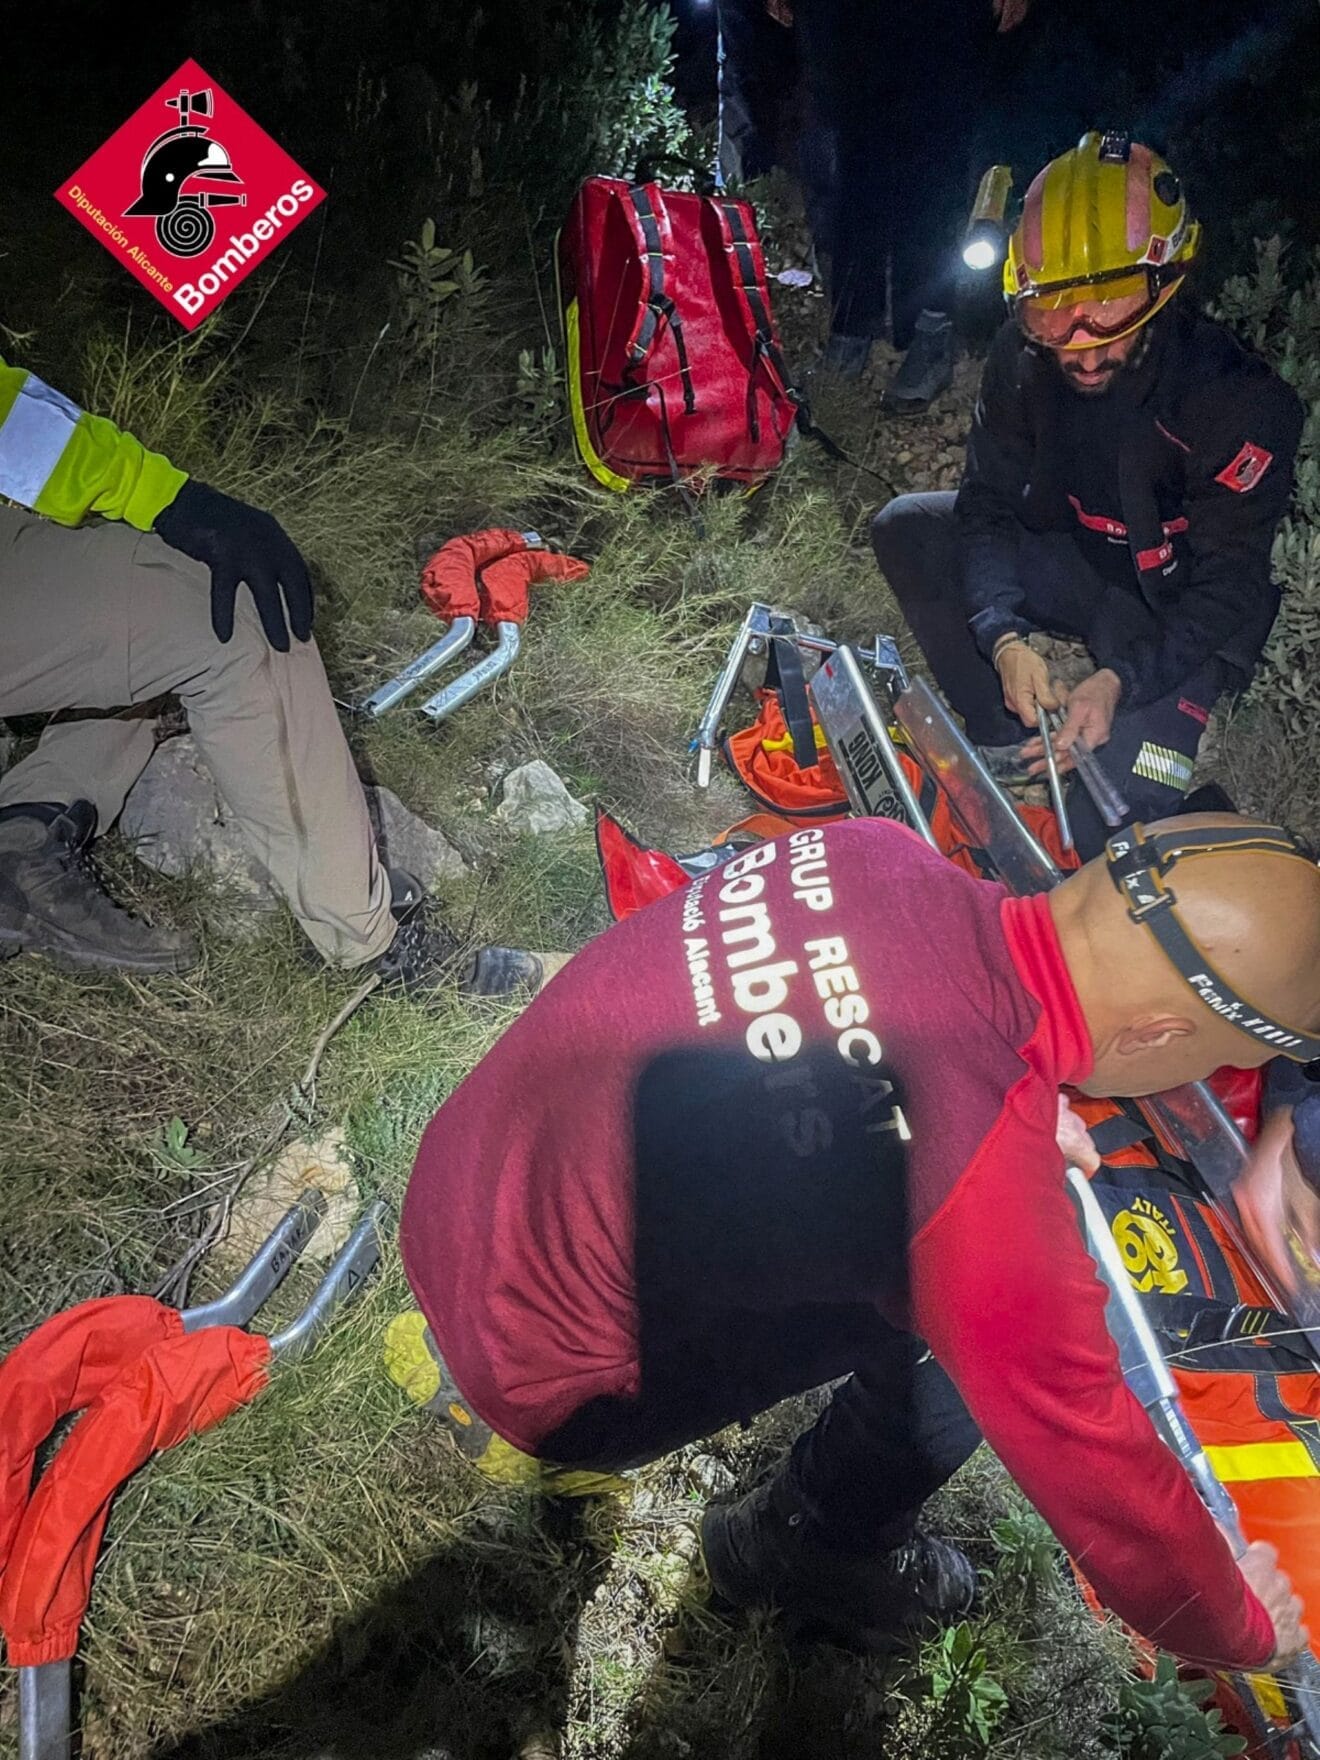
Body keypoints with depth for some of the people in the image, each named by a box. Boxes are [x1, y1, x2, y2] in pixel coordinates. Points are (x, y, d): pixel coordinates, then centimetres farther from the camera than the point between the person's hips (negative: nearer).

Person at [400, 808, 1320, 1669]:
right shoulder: (990, 1197, -32)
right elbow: (1104, 1481, -14)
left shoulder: (875, 852, -13)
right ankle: (799, 1548, 21)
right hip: (538, 1377, -6)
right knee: (985, 1325, -3)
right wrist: (1243, 1630, 6)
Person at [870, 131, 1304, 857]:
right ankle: (1002, 741, -10)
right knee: (906, 527, -16)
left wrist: (1120, 680, -39)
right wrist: (1003, 635, -31)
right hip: (1075, 563, 5)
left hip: (1177, 614, -5)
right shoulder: (1023, 355, -14)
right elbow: (989, 503, -12)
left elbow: (1227, 587, -23)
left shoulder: (1235, 398, -26)